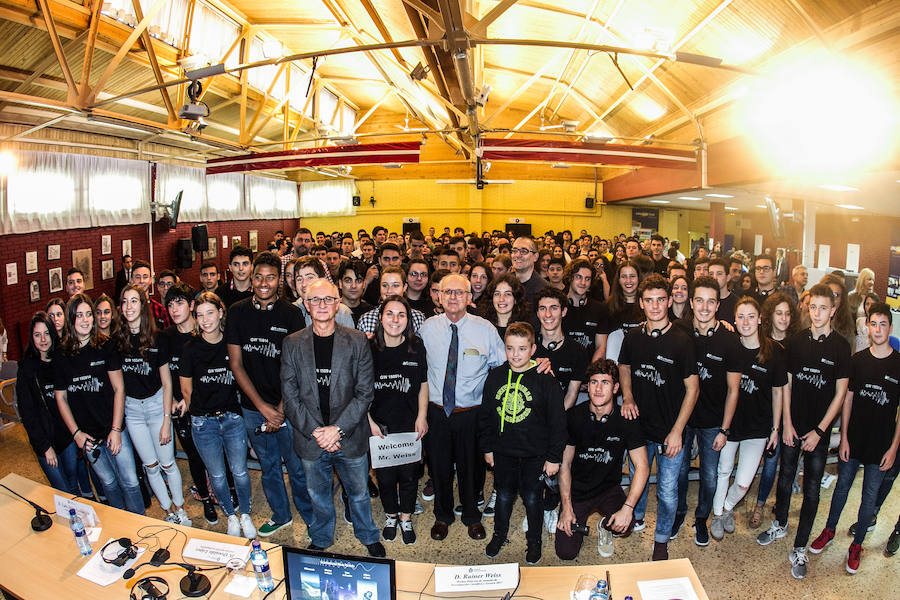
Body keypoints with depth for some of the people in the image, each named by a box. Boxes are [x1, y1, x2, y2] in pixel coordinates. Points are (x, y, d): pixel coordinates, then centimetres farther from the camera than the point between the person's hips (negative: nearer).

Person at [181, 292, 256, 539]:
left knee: (240, 472, 8)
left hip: (232, 418, 1)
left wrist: (228, 410, 10)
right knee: (217, 475, 12)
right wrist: (200, 412, 8)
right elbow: (186, 389, 1)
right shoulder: (191, 348, -9)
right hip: (203, 422, -1)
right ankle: (231, 516, 35)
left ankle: (245, 515, 31)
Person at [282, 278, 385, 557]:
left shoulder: (357, 341, -6)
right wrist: (315, 431, -13)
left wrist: (338, 429, -15)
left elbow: (365, 393, -8)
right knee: (318, 495, 19)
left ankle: (369, 537, 41)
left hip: (350, 438, -1)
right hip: (310, 439, 1)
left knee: (359, 492, 16)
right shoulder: (292, 344, -2)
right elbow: (290, 396, -3)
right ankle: (320, 539, 44)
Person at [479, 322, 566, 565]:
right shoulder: (495, 376, -3)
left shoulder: (545, 380, -12)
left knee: (532, 498, 12)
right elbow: (485, 415, 7)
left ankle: (534, 540, 36)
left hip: (534, 454, -2)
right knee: (504, 496, 17)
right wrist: (487, 447, 8)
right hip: (502, 452, 3)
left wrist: (554, 456, -7)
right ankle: (499, 534, 41)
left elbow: (557, 421, -8)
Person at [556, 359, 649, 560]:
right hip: (577, 489, 0)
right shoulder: (573, 417, -12)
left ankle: (604, 528, 8)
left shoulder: (626, 420, -12)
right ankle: (578, 522, 26)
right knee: (566, 552, -8)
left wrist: (628, 507, -25)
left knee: (625, 525, -29)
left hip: (609, 489, 0)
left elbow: (642, 467, -13)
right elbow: (565, 464, -6)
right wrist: (566, 507, -12)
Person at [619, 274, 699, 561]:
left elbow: (692, 389, -10)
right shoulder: (633, 338, -2)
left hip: (670, 432, -3)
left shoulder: (681, 341, -14)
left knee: (667, 491, 8)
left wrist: (677, 431, -13)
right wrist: (627, 397, -2)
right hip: (639, 427, 4)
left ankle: (661, 539, 31)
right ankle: (636, 518, 48)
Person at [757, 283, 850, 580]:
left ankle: (799, 548, 16)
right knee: (785, 478, 15)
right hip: (792, 425, 2)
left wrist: (818, 431, -8)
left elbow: (840, 393, -5)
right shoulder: (796, 341, 0)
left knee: (811, 490, 5)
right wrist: (787, 423, -2)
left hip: (819, 431, -2)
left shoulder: (841, 346, -7)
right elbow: (787, 383, 4)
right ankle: (780, 525, 37)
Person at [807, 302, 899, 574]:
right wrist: (844, 438, -1)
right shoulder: (858, 360, -2)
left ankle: (857, 544, 26)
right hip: (853, 438, 1)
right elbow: (847, 399, 2)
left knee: (870, 495, 10)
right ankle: (829, 530, 33)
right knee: (842, 484, 15)